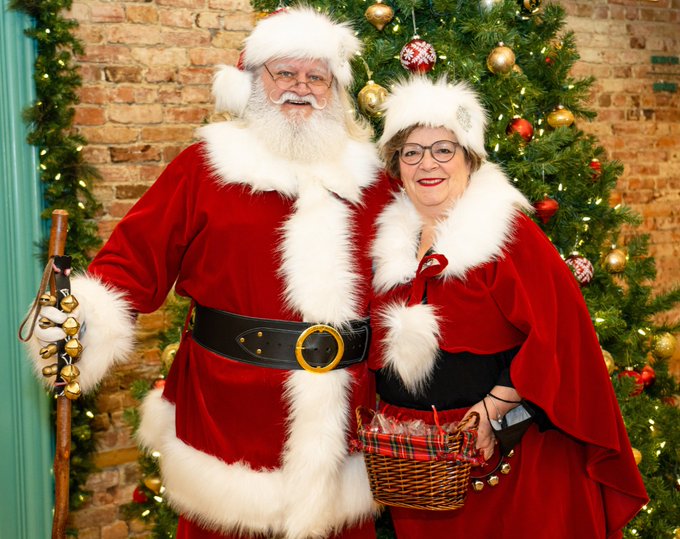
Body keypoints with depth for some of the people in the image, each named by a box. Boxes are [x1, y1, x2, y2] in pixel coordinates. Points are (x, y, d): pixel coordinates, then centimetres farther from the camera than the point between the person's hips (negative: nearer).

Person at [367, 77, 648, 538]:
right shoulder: (393, 237, 7)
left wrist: (489, 410, -20)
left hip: (505, 450, -5)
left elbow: (556, 333, -17)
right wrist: (382, 416, 6)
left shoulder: (507, 230, -10)